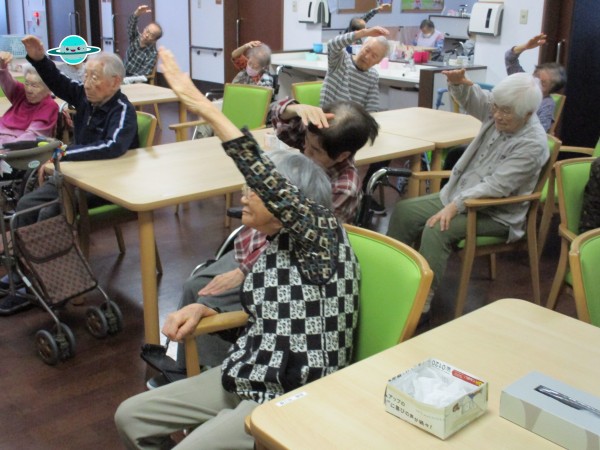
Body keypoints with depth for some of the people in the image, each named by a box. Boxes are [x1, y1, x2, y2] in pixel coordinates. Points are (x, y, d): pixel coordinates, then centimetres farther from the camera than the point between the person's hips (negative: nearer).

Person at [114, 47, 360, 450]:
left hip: (292, 398, -8)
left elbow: (267, 181, -32)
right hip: (248, 378, 8)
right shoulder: (279, 244, 8)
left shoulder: (324, 236, -16)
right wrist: (203, 309, 5)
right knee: (131, 417, 5)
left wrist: (205, 107, -34)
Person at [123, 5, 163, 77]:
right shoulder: (135, 38, 2)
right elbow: (131, 25, -18)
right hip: (123, 75, 5)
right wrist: (137, 13, -39)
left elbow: (143, 74, -16)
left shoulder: (152, 54, -10)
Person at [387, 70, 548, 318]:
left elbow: (495, 188, -27)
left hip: (495, 215, -8)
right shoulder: (498, 112, -3)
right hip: (458, 195, 9)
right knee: (404, 210, 2)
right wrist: (457, 82, -24)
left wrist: (455, 206, -29)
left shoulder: (532, 144, -23)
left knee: (437, 230, -30)